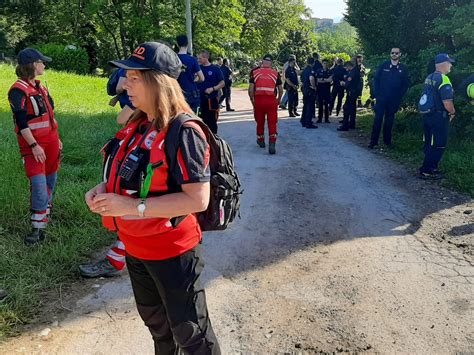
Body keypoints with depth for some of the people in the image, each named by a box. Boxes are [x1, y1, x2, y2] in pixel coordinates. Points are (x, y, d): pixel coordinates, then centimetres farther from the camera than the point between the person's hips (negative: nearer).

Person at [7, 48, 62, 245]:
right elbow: (21, 122, -18)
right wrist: (34, 145, -21)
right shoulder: (18, 90, -13)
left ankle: (45, 212, 29)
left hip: (50, 140, 8)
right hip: (33, 143, -8)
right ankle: (37, 228, -7)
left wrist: (57, 139, 21)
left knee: (50, 181, 12)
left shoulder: (40, 87, 13)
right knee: (39, 184, -13)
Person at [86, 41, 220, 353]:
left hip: (172, 252, -8)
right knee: (154, 320, 29)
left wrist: (132, 206, -29)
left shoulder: (183, 133, -25)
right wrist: (106, 188, -6)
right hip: (136, 247, 9)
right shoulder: (138, 124, 1)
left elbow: (198, 199, -29)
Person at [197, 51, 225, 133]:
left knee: (212, 122, 2)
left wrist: (212, 89, -15)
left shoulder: (215, 69, 0)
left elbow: (222, 83, -1)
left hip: (211, 100, -3)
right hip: (199, 99, 3)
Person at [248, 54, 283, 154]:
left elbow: (250, 89, -1)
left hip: (258, 100, 1)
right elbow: (281, 90, 9)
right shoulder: (275, 73, 7)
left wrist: (252, 100, 12)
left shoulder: (255, 72, 5)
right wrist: (278, 100, 24)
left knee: (260, 122, 18)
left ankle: (261, 141, 35)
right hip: (272, 100, -1)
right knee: (272, 123, 3)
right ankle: (272, 144, -8)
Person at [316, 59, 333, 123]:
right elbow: (317, 80, -5)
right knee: (320, 104, 2)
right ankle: (320, 118, 8)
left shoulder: (330, 72, 6)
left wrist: (322, 79, -14)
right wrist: (326, 80, -10)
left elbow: (330, 80, -6)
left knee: (327, 104, 2)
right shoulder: (319, 71, 4)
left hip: (327, 90, 0)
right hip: (320, 89, 0)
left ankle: (326, 118, 8)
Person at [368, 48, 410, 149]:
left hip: (394, 100, 1)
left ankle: (387, 140, 16)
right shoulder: (384, 65, 3)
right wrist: (377, 94, -5)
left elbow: (405, 84, 7)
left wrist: (400, 97, -2)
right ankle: (373, 141, 0)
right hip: (381, 98, -1)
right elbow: (376, 79, 2)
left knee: (389, 120, 7)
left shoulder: (403, 69, 6)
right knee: (378, 118, -4)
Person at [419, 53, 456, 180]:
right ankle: (427, 171, 3)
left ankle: (430, 168, 25)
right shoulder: (443, 79, -19)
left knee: (429, 144, 15)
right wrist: (452, 112, -5)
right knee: (438, 146, 0)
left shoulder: (429, 78, 9)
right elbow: (447, 103, -25)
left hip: (427, 116, 9)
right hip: (439, 117, -9)